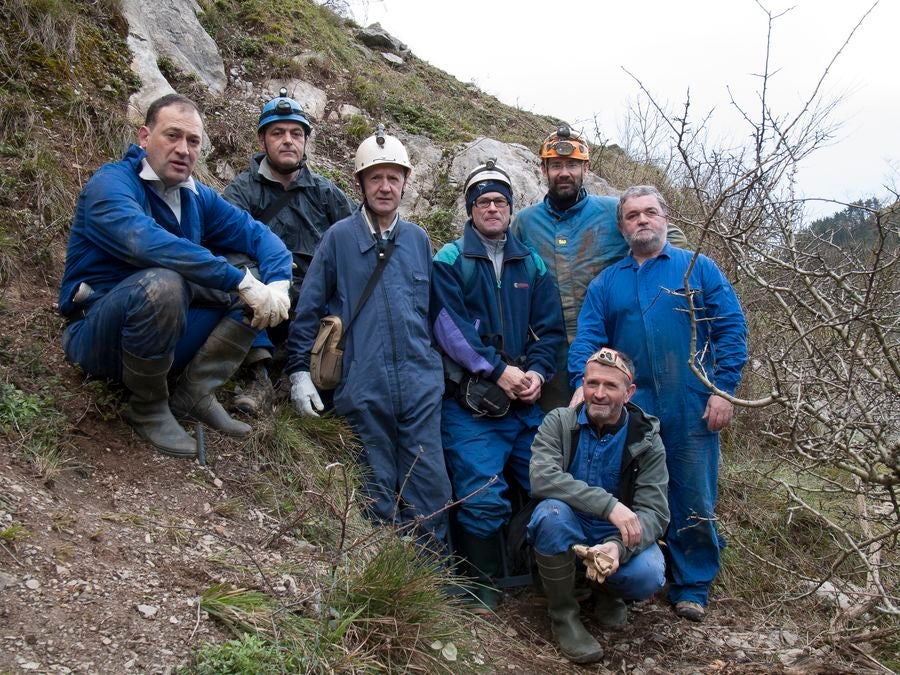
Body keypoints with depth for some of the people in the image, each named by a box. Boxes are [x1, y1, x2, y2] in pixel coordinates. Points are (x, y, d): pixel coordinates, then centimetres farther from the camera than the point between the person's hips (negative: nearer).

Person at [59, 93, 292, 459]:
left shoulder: (198, 196, 6)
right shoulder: (111, 183, -16)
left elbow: (258, 234, 4)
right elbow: (147, 243, -34)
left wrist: (278, 284, -19)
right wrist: (242, 281, -36)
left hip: (170, 335, 7)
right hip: (98, 336, -7)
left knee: (253, 280, -4)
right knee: (162, 284, -36)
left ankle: (194, 394, -8)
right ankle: (148, 409, -15)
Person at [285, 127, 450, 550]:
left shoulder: (418, 240, 13)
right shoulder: (339, 238, 3)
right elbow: (307, 308, 3)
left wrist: (437, 363, 16)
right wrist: (299, 370, -2)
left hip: (420, 383, 2)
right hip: (364, 385, -2)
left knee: (430, 483, 0)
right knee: (380, 488, 6)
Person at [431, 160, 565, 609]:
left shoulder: (531, 263, 15)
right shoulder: (450, 260, 2)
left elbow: (550, 328, 11)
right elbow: (449, 326, -10)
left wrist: (537, 373, -7)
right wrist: (499, 371, -16)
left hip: (527, 402, 4)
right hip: (470, 402, -4)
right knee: (483, 498, -8)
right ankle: (483, 587, 10)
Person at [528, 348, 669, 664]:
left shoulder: (647, 441, -8)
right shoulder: (559, 422, -10)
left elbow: (655, 512, -16)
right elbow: (541, 477, -27)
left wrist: (620, 547, -38)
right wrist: (609, 505, -37)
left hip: (619, 537, 1)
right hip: (568, 533, 0)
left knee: (649, 575, -31)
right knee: (552, 511, -34)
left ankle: (609, 594, 9)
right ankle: (563, 615, -13)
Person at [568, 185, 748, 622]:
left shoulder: (698, 269, 6)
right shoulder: (606, 283, 12)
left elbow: (732, 328, 0)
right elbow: (587, 339, 2)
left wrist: (724, 389, -9)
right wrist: (583, 384, -15)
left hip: (692, 409, -2)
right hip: (629, 410, 2)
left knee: (693, 500, 5)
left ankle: (692, 586, 20)